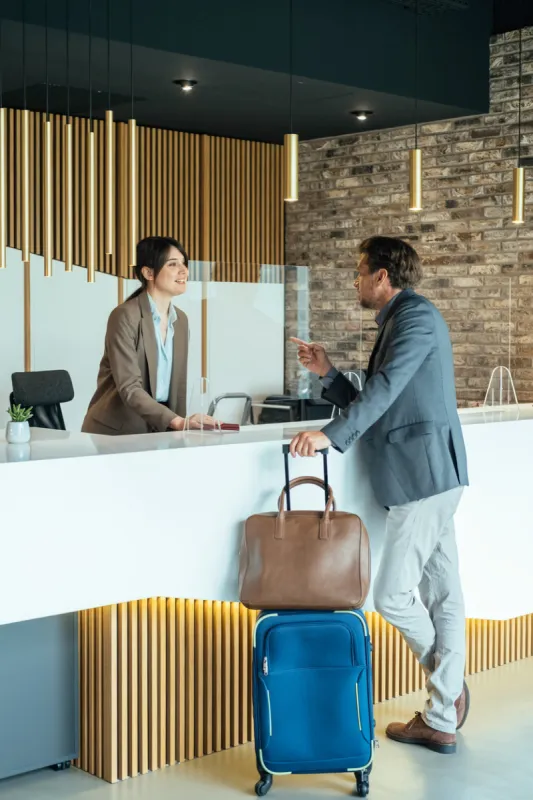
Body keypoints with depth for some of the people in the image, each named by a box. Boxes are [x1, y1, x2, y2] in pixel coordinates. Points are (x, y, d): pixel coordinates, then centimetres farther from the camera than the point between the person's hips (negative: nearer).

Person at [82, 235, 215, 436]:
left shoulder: (180, 320, 7)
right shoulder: (125, 316, -14)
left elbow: (177, 384, 12)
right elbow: (129, 389, -22)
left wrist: (181, 427, 5)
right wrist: (178, 422, -31)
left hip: (157, 431, 6)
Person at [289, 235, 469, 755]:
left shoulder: (416, 314, -8)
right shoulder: (399, 322, 22)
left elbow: (385, 389, -21)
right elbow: (373, 405, 21)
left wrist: (331, 436, -27)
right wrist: (327, 374, 11)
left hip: (424, 473, -10)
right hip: (428, 476, 10)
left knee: (393, 595, -7)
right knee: (441, 594, 10)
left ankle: (448, 685, 13)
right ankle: (442, 721, 16)